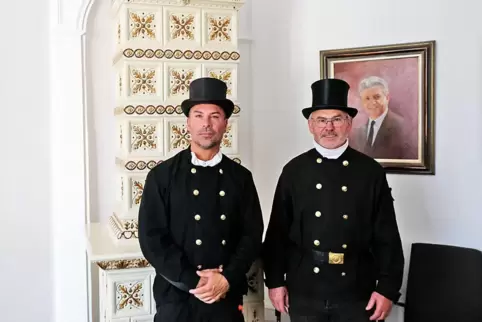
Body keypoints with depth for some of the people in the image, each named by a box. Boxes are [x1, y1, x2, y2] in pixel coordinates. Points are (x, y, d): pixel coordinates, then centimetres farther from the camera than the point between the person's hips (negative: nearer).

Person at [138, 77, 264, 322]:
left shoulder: (241, 177, 3)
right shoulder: (161, 176, -3)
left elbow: (253, 235, 1)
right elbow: (151, 239, -7)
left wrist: (227, 279, -13)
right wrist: (193, 281, -14)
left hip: (228, 297, 2)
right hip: (176, 298, -2)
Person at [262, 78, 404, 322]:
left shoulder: (371, 172, -2)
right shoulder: (294, 171, 0)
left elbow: (387, 237, -2)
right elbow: (277, 231, 2)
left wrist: (387, 288, -6)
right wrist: (275, 281, 0)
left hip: (357, 292, 0)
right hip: (304, 291, 1)